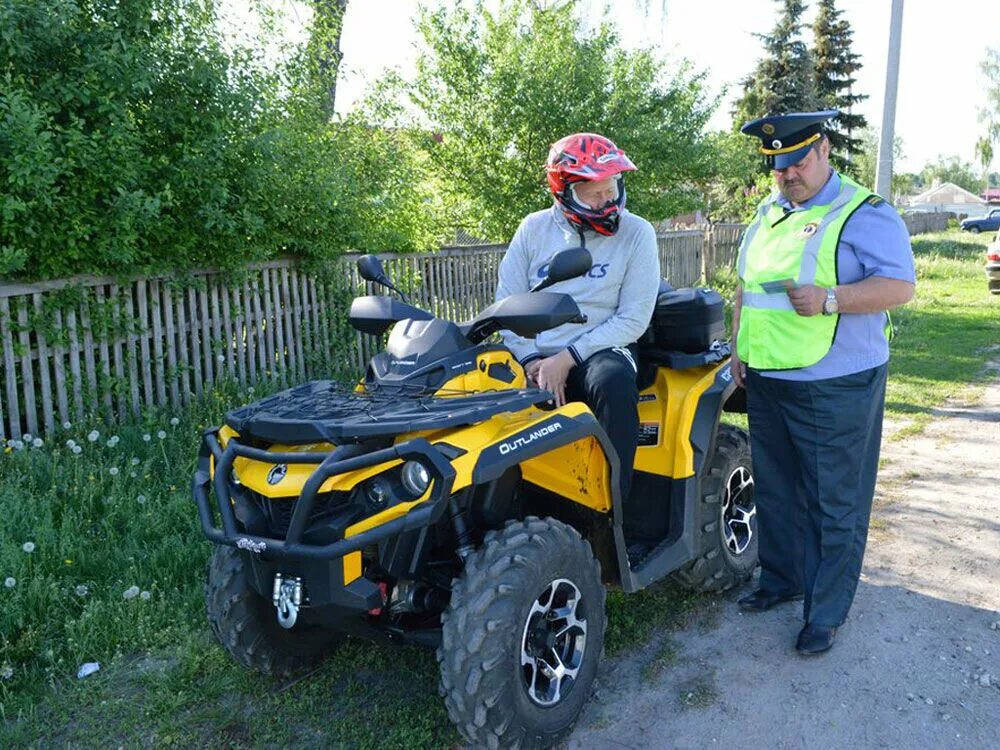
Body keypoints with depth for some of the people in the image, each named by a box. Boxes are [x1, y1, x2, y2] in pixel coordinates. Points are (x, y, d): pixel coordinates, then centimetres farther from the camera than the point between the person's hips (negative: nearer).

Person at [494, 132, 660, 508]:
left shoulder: (636, 233, 0)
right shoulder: (534, 229, 8)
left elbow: (633, 318, -5)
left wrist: (567, 359, -13)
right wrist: (531, 361, -9)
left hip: (600, 351, -2)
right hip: (535, 357, 3)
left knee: (615, 382, -36)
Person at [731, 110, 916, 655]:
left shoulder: (863, 212, -9)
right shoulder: (767, 214, 14)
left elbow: (900, 285, -17)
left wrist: (829, 299, -29)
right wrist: (738, 347, 15)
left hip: (836, 389, -7)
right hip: (765, 383, 7)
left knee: (834, 505, 2)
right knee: (775, 491, 18)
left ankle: (825, 612, 14)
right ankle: (782, 579, 36)